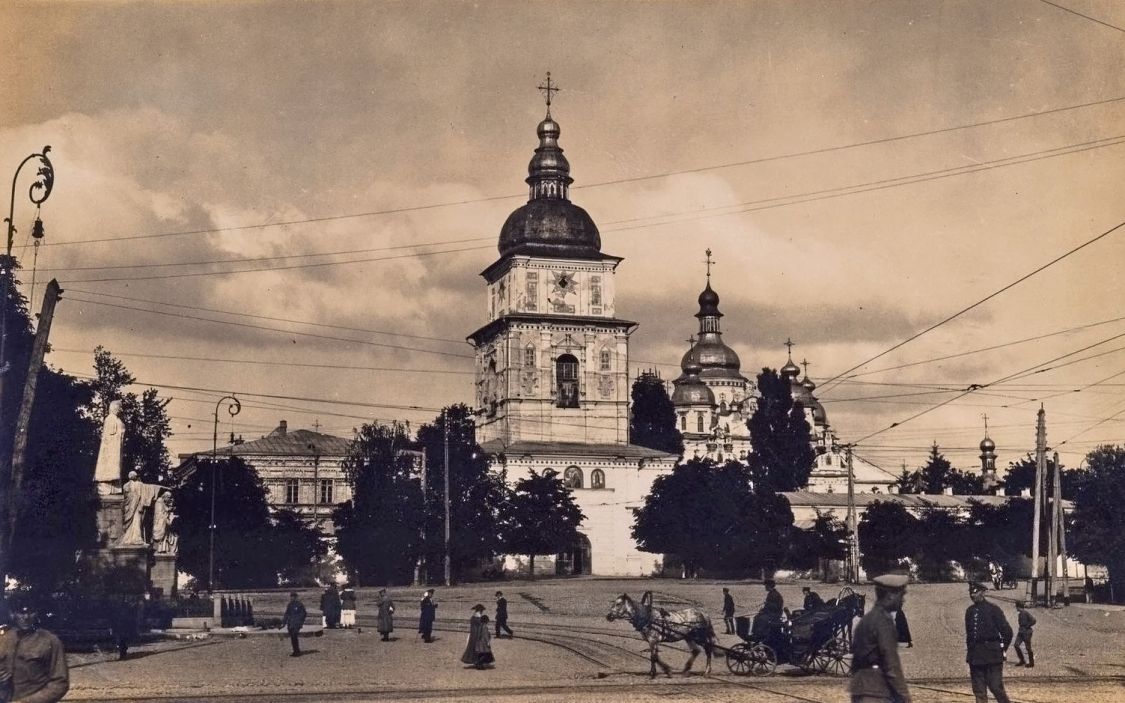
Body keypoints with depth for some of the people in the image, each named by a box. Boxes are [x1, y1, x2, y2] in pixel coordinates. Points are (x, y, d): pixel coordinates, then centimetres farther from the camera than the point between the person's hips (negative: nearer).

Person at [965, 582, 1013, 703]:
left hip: (992, 654, -5)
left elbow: (1007, 631, -5)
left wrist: (1002, 649, 0)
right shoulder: (970, 611, 10)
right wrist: (970, 650, 13)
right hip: (975, 655, 5)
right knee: (979, 690, 6)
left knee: (996, 687, -7)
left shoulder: (993, 609, -6)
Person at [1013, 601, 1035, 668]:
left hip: (1027, 632, -9)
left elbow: (1033, 620, -20)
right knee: (1016, 645, 0)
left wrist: (1027, 626, -15)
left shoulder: (1025, 613, -16)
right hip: (1021, 632, 9)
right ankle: (1022, 660, 10)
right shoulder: (1020, 614, 11)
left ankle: (1031, 662, 13)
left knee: (1028, 647, 0)